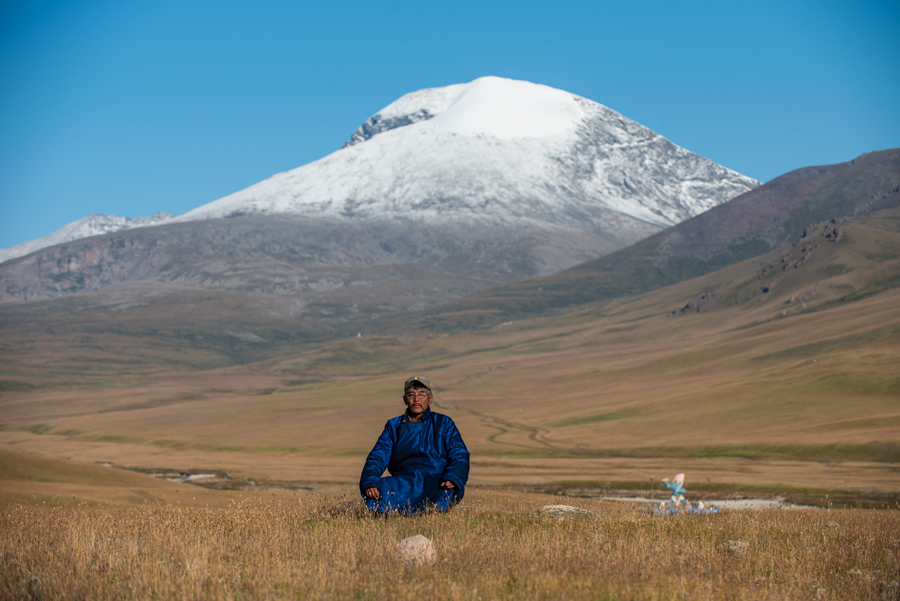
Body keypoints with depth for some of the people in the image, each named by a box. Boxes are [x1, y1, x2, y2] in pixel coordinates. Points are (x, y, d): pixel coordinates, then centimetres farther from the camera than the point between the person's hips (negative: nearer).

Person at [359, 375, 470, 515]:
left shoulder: (443, 423, 17)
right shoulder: (393, 426, 21)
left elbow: (460, 456, 7)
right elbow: (377, 457, 9)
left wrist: (452, 479, -16)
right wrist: (369, 483, -13)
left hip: (436, 479, -1)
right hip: (404, 481, 1)